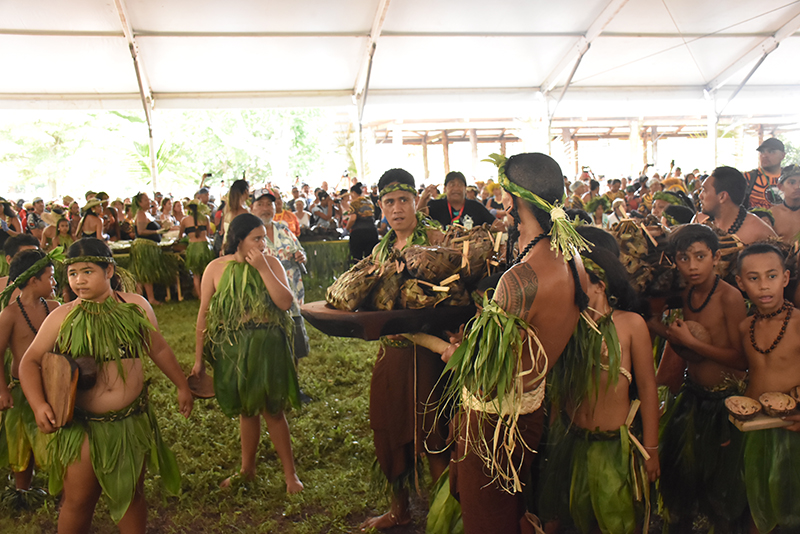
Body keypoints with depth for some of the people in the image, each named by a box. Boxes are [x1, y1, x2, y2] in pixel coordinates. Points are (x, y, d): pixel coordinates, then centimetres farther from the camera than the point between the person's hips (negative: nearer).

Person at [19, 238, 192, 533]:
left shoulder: (135, 306, -2)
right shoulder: (62, 317, -5)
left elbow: (159, 349, 10)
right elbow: (30, 361, -2)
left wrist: (182, 386, 15)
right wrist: (38, 404, -18)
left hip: (131, 422, 1)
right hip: (82, 424, -1)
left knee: (132, 495, 14)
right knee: (77, 501, 6)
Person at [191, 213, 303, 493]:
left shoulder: (271, 263, -6)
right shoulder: (217, 268, -5)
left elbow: (285, 302, -17)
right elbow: (204, 313, 0)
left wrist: (262, 268, -21)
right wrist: (199, 357, 1)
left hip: (267, 347, -2)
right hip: (232, 349, 2)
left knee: (271, 409, 3)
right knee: (246, 409, 16)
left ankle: (290, 473, 18)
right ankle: (247, 469, 36)